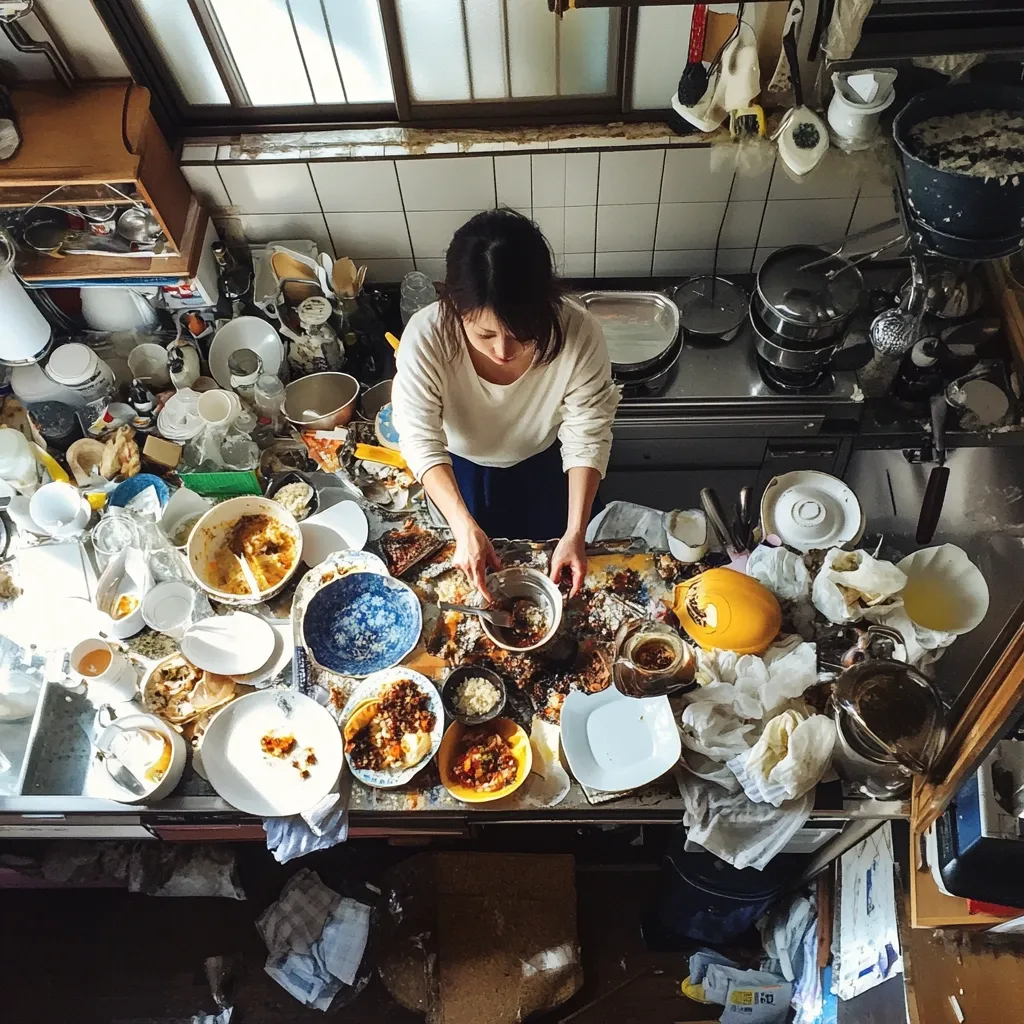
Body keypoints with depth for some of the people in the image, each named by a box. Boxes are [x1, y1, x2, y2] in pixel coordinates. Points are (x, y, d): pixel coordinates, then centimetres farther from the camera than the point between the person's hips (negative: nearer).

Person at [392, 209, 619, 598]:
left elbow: (587, 438, -24)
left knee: (556, 575, 26)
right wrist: (464, 526, -38)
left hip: (546, 470, 1)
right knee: (462, 579, 26)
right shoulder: (425, 336, -36)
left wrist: (575, 532, -33)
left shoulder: (577, 333, -36)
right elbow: (421, 440, -27)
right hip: (458, 474, 0)